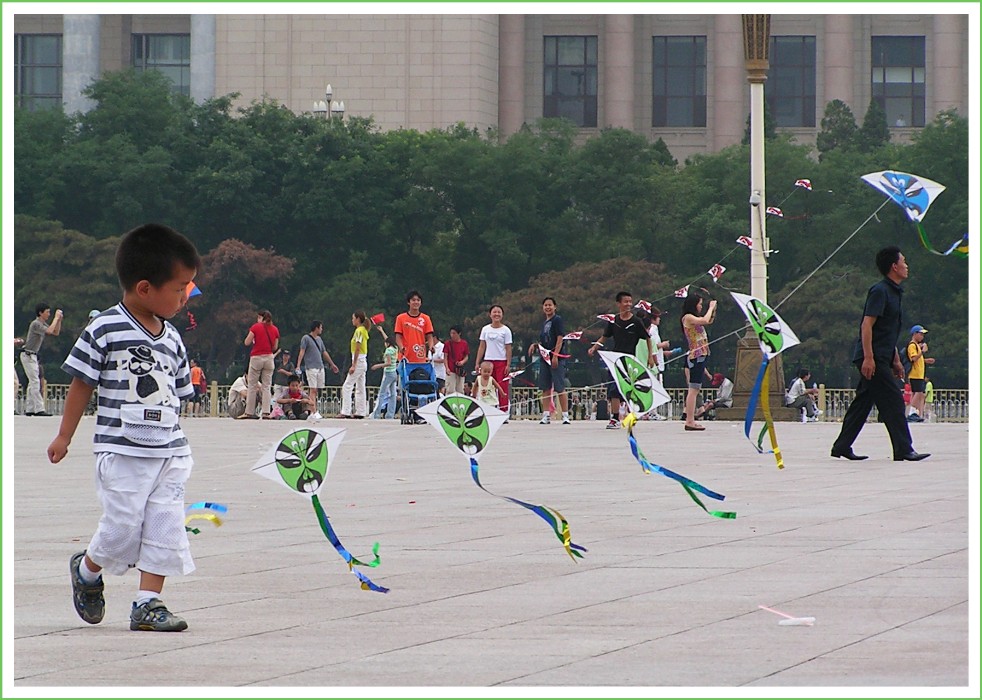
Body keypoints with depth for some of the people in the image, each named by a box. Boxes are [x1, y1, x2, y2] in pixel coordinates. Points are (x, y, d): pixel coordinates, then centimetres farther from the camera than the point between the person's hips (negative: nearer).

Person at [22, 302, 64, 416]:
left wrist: (59, 319, 5)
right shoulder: (36, 324, -17)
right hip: (27, 354, -10)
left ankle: (29, 409, 12)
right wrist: (56, 318, -20)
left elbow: (56, 333, 17)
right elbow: (49, 331, -30)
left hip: (32, 355, 10)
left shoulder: (42, 324, 13)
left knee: (33, 382, 10)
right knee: (35, 381, -14)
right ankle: (39, 409, -18)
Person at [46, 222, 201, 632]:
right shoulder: (105, 331, -8)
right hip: (122, 451, -5)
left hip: (170, 453, 5)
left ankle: (148, 603, 7)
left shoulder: (172, 340, 9)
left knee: (165, 529, 0)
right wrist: (64, 436, 3)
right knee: (123, 529, -4)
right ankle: (87, 570, 25)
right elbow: (81, 385, -2)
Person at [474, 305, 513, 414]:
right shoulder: (485, 329, 9)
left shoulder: (505, 330, 0)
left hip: (501, 362, -3)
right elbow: (482, 347, 11)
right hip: (488, 361, 3)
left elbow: (508, 349, -2)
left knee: (502, 388, -6)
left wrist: (508, 365, -9)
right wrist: (477, 363, 6)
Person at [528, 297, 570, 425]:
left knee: (560, 388, -8)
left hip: (557, 359, -8)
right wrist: (535, 345, 8)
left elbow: (559, 339, -12)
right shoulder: (545, 323, 18)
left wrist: (555, 355, -20)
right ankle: (546, 416, 10)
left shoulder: (557, 320, -6)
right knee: (546, 389, 7)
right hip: (545, 359, 8)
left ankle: (565, 416, -6)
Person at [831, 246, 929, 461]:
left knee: (862, 403, 11)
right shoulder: (879, 291, -12)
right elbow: (867, 325, -18)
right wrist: (868, 358, -24)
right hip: (872, 358, -10)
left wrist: (896, 360, 25)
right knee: (893, 401, -10)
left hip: (881, 359, 10)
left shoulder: (894, 292, 19)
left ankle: (842, 446, 15)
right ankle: (903, 449, -11)